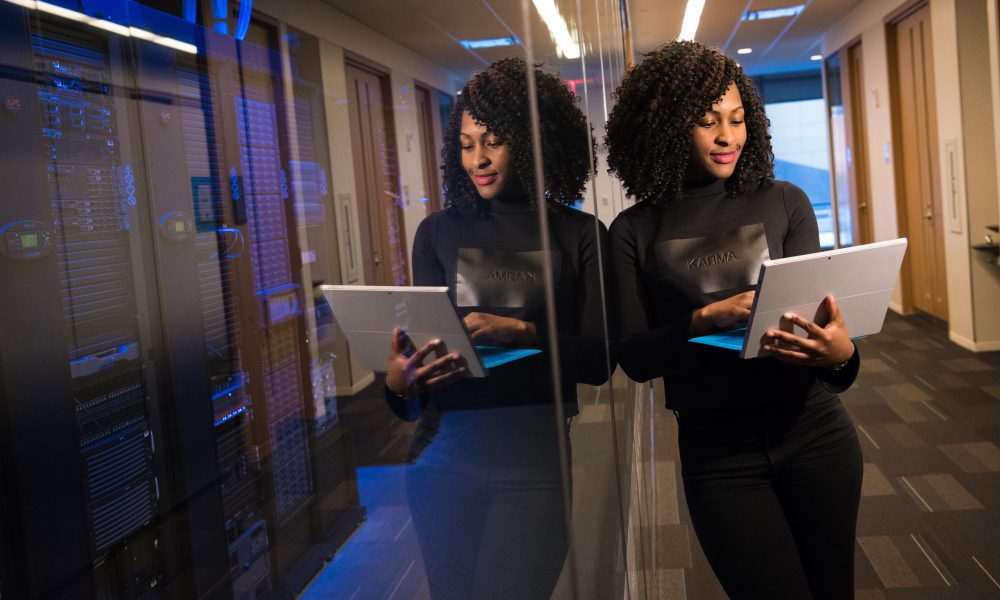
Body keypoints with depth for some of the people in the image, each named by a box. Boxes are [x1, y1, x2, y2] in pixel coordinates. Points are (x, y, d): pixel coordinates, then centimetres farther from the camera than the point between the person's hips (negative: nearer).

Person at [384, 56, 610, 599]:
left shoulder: (580, 235, 1)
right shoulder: (438, 233, 7)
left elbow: (598, 360, -3)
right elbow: (424, 342, 6)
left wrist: (524, 333, -19)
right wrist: (399, 383, -16)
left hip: (536, 457, -2)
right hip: (446, 453, 2)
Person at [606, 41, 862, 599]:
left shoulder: (784, 203, 0)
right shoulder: (634, 231, -2)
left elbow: (818, 314, -1)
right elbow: (634, 357, -6)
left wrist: (841, 354, -24)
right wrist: (707, 318, -23)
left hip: (814, 431, 2)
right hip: (717, 452, -1)